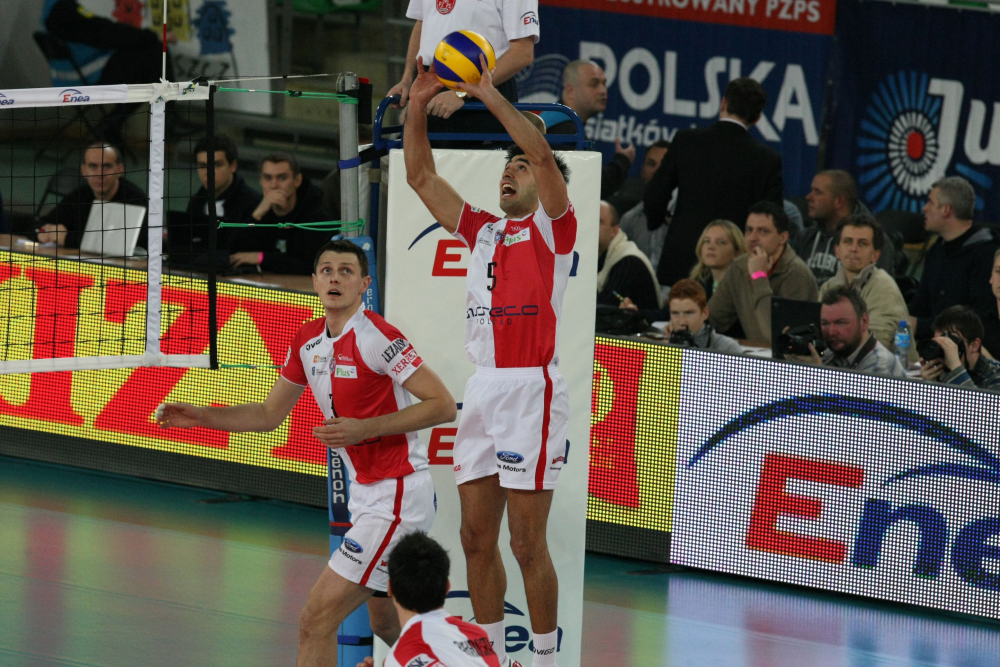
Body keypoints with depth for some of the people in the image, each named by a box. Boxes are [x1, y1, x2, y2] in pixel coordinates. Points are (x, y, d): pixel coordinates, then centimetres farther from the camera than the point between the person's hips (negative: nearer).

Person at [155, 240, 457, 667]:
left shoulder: (377, 337, -17)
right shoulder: (308, 340, 8)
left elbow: (443, 405, -18)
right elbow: (269, 415, 19)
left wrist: (366, 428, -24)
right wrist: (200, 417, 8)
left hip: (397, 495, -9)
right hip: (366, 496, 9)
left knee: (317, 620, -14)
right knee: (386, 623, 24)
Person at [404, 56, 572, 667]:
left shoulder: (553, 228, -1)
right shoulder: (483, 232, 17)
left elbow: (543, 154, -17)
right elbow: (421, 176, 18)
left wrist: (490, 94, -15)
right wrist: (418, 107, 6)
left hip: (532, 388, -7)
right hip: (483, 388, 7)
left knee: (527, 543, -6)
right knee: (477, 538, 8)